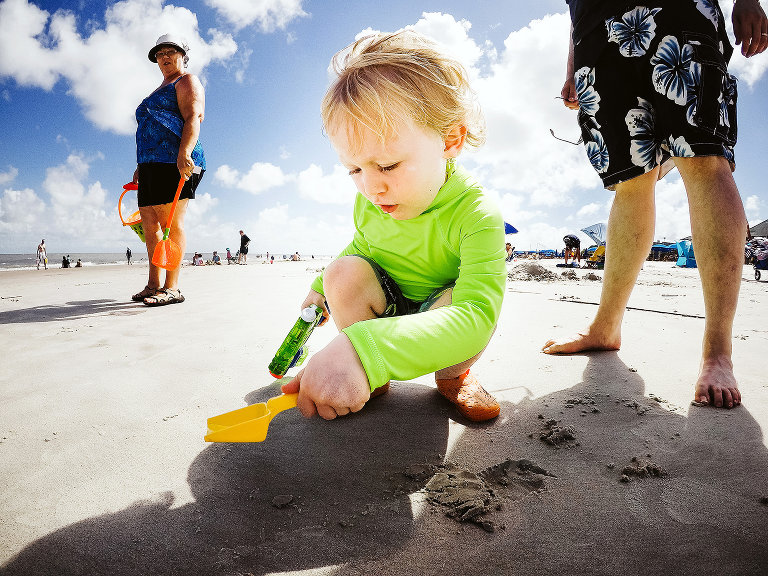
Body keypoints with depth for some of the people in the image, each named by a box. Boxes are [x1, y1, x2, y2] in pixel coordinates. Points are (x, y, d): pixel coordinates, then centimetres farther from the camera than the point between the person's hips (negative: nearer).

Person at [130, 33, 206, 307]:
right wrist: (141, 167, 25)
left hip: (176, 162, -9)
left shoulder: (187, 81, 6)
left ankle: (172, 287, -13)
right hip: (151, 164, 10)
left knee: (171, 221, -14)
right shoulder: (158, 92, 33)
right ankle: (153, 284, 10)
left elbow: (194, 118, -12)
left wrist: (184, 154, -27)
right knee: (149, 222, 5)